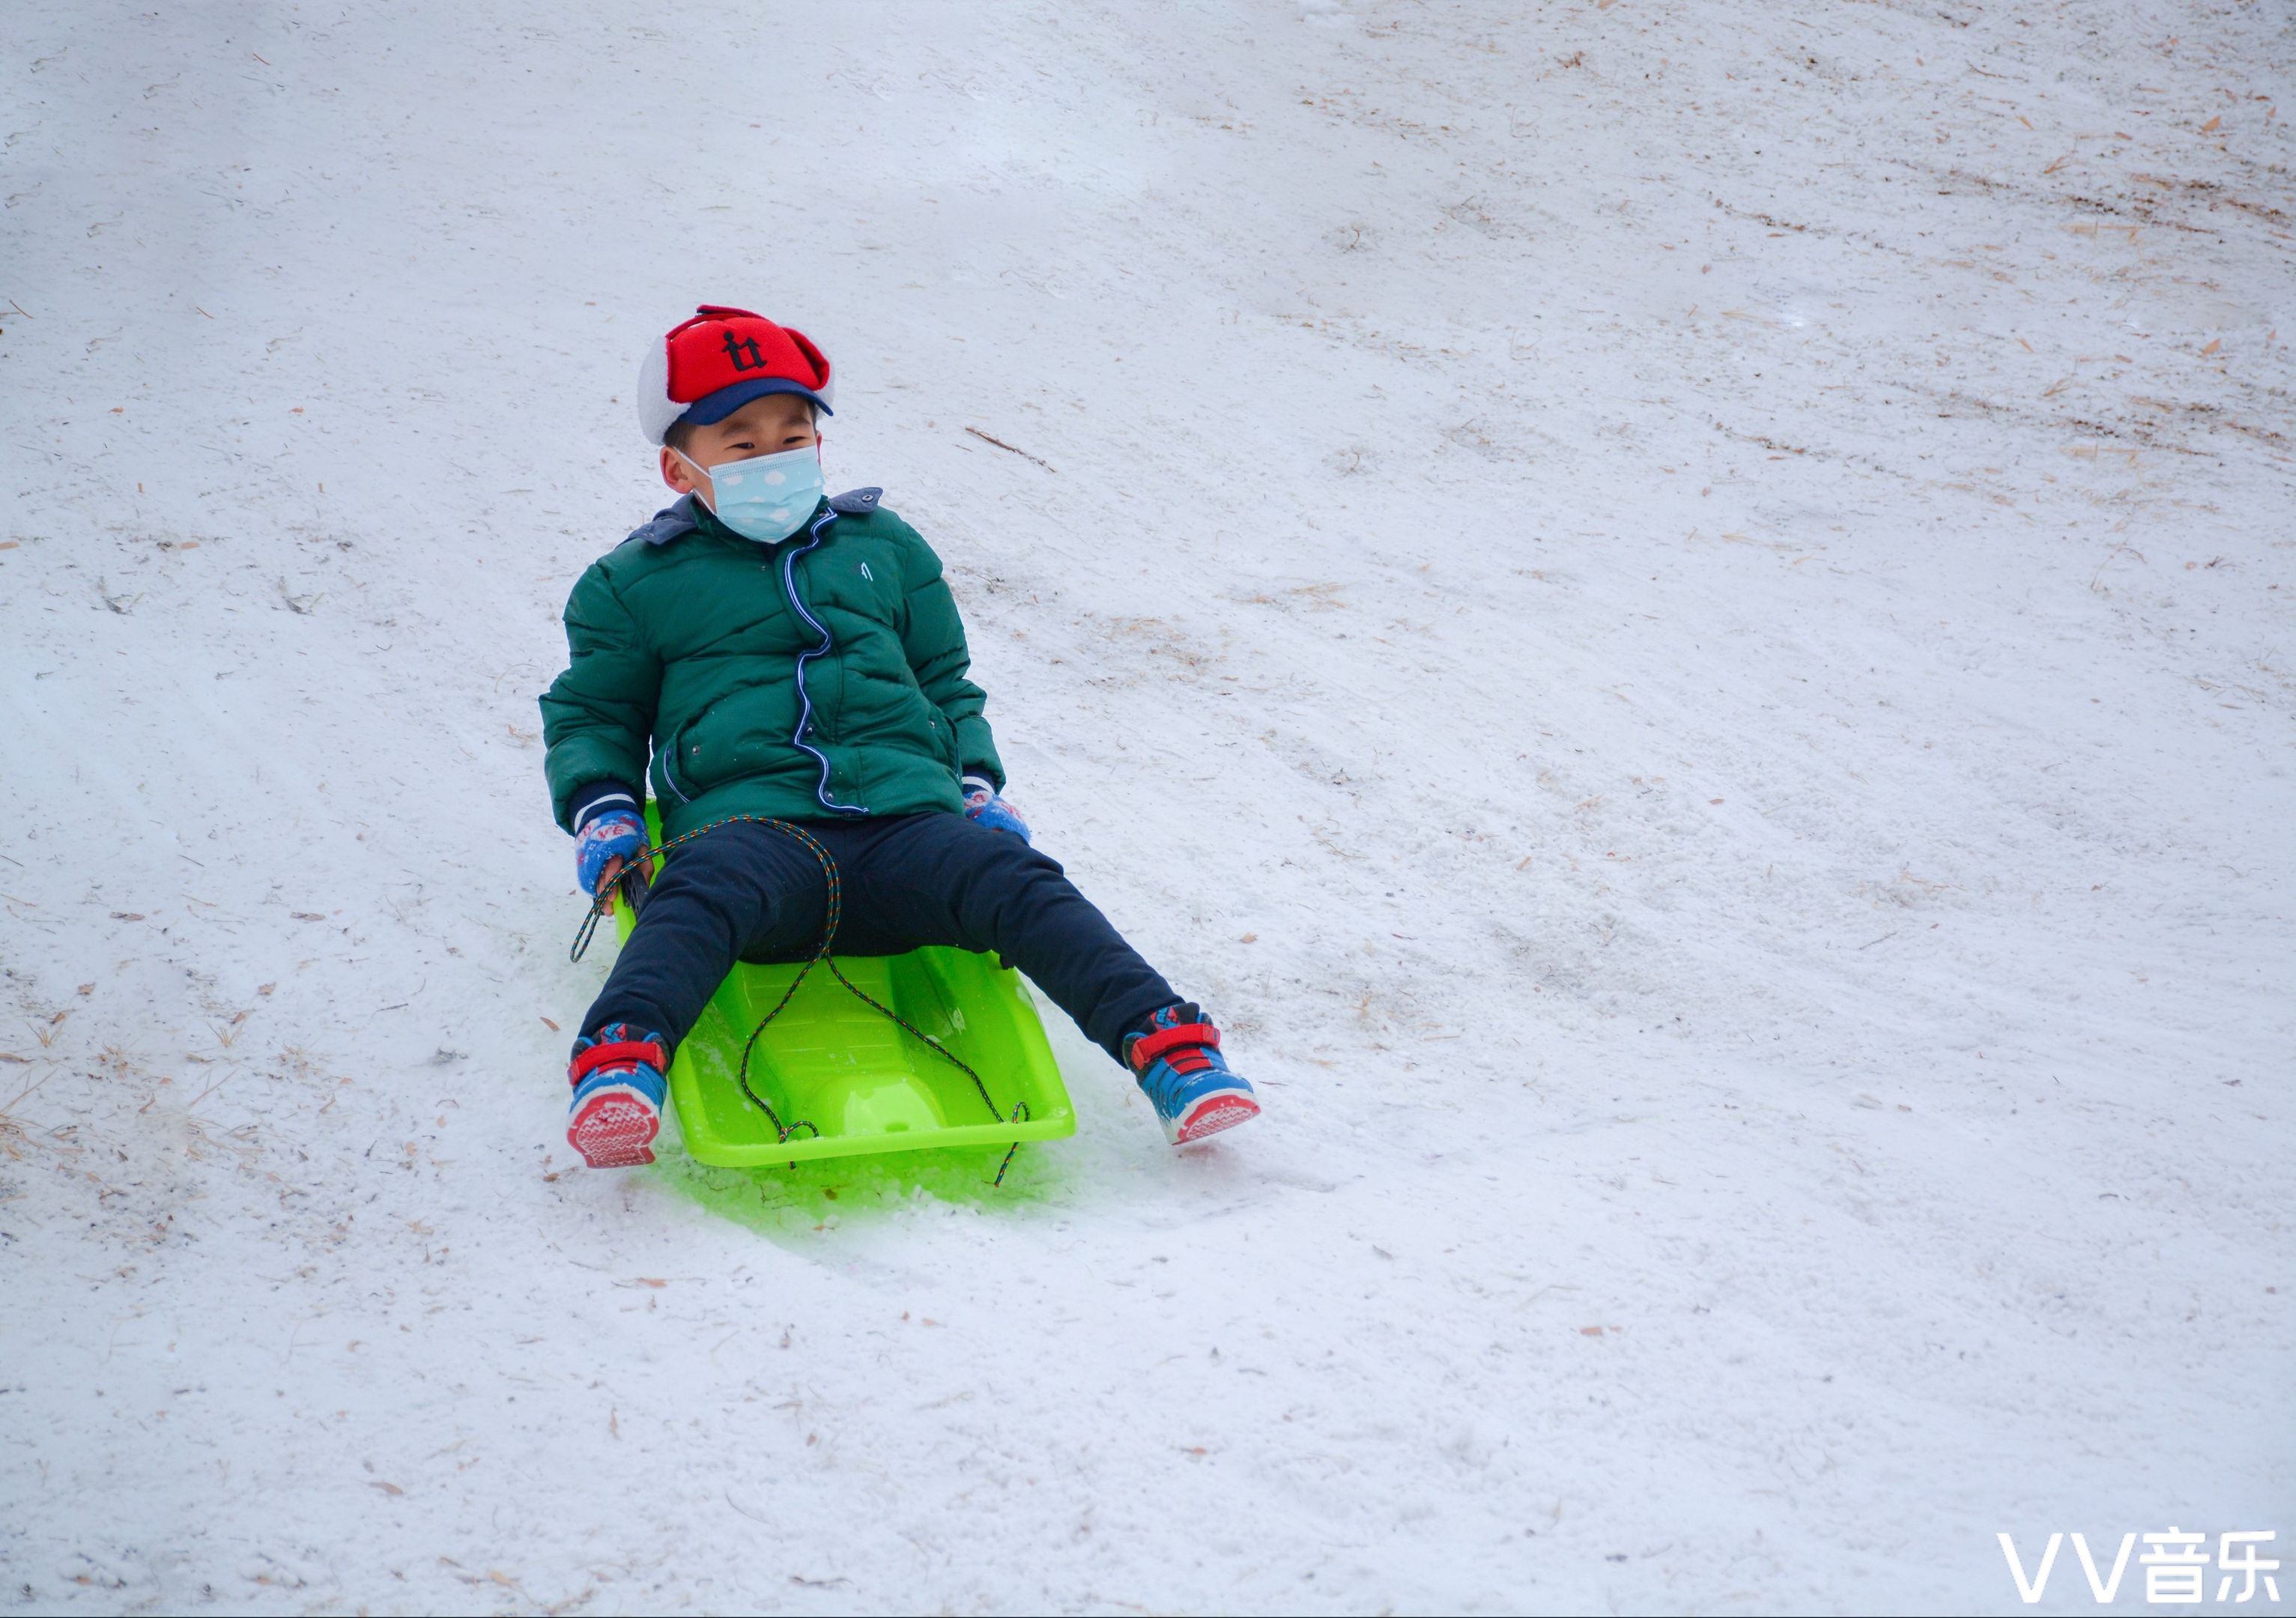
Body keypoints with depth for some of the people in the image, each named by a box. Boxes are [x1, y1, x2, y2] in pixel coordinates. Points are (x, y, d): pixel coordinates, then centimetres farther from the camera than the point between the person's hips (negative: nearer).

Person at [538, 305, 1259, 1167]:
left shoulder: (884, 547, 28)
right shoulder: (635, 582, 20)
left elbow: (947, 684, 34)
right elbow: (589, 715, 25)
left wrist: (979, 788, 15)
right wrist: (601, 811, 3)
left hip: (906, 814, 2)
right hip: (749, 822, -2)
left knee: (1018, 882, -28)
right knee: (700, 895, -39)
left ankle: (1165, 1044, -38)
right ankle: (621, 1063, -60)